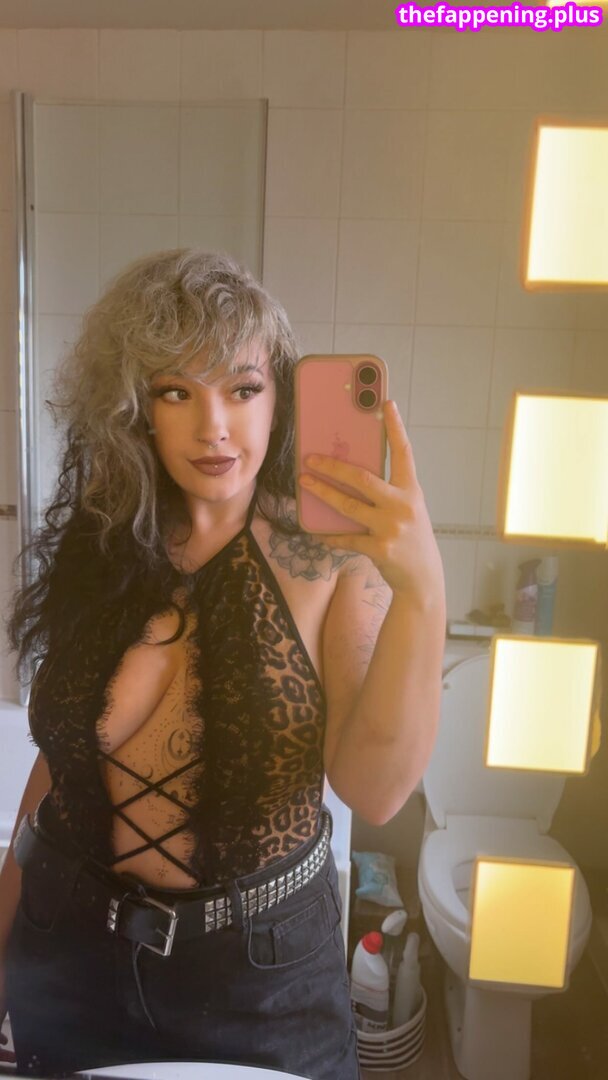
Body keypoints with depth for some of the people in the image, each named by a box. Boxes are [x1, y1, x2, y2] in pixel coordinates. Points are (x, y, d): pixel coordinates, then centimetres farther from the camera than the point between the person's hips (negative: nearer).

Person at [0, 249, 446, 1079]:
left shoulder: (329, 562, -16)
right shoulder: (97, 555, -7)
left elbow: (375, 790, -25)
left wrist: (422, 591, -38)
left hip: (260, 963, -2)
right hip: (72, 945, 3)